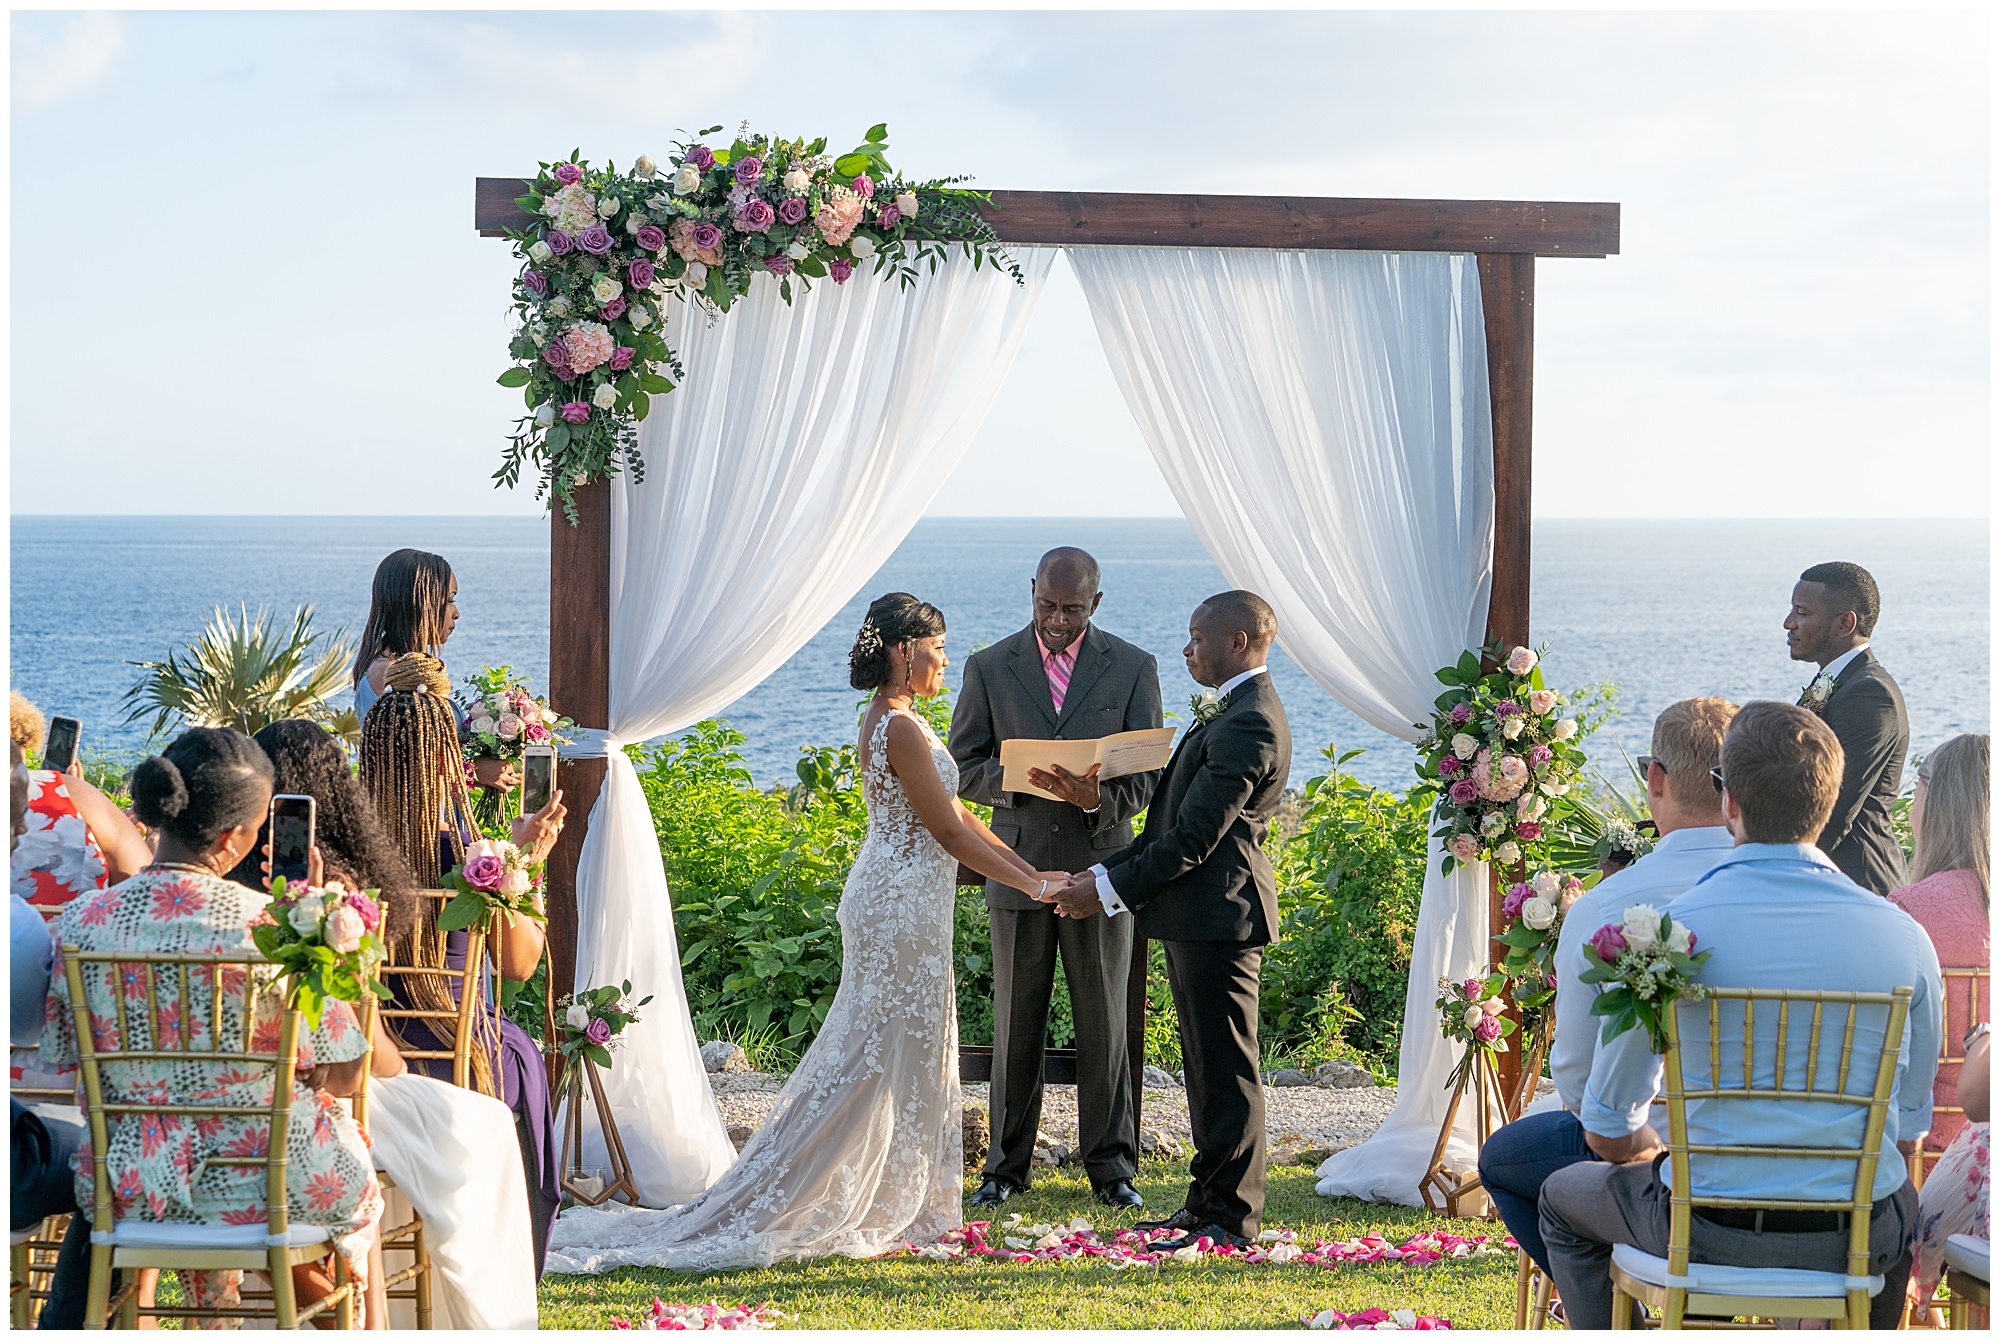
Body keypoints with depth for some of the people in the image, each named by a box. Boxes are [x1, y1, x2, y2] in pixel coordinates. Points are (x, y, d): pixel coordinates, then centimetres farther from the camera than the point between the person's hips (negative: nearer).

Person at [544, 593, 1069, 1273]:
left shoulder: (887, 719, 12)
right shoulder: (902, 729, -19)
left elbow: (956, 813, 15)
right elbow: (950, 832, -19)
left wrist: (1027, 867, 10)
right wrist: (1033, 885, -11)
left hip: (892, 899, 10)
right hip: (903, 903, -10)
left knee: (874, 1054, 14)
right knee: (885, 1056, -4)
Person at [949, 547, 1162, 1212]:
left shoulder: (1133, 668, 3)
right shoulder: (990, 668, 4)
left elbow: (1148, 775, 0)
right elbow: (963, 769, 4)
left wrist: (1100, 797, -21)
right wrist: (1020, 780, -17)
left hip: (1099, 864, 0)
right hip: (1019, 866, 0)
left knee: (1104, 1025, 4)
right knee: (1015, 1025, 5)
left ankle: (1110, 1163, 13)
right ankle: (1007, 1165, 13)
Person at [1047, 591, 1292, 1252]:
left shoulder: (1248, 724, -18)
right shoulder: (1233, 714, 17)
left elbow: (1196, 836, -21)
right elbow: (1177, 821, 18)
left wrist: (1110, 890, -16)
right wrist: (1106, 872, 11)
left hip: (1219, 911, -11)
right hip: (1198, 914, 11)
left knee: (1225, 1068, -4)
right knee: (1208, 1066, 16)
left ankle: (1230, 1218, 2)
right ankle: (1210, 1202, 24)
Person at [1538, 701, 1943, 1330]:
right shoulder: (1904, 936, -6)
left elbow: (1608, 1134, -4)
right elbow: (1909, 1127, 6)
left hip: (1709, 1232, -2)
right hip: (1855, 1243, 2)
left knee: (1564, 1196, 30)